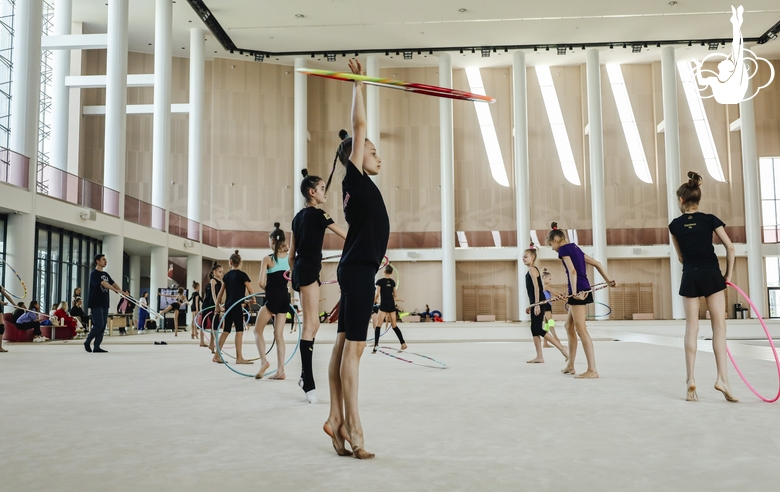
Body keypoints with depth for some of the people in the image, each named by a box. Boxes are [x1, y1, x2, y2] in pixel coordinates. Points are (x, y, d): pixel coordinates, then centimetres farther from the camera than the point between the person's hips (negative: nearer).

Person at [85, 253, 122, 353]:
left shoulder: (105, 274, 16)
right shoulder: (94, 273, -8)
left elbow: (113, 283, 6)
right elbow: (103, 283, -22)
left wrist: (122, 292, -11)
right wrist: (115, 290, -30)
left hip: (104, 304, 8)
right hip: (96, 304, -8)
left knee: (103, 326, 4)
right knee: (99, 324, -12)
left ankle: (96, 347, 8)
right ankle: (87, 342, 6)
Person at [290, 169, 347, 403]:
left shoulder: (298, 217, 16)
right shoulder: (317, 214, -7)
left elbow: (291, 254, 18)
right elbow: (345, 235, -7)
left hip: (300, 270, 9)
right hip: (309, 270, -9)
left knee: (312, 324, 14)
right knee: (311, 324, -12)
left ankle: (305, 376, 20)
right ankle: (308, 384, -14)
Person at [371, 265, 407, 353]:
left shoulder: (380, 281, -7)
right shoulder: (392, 282, 9)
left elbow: (377, 294, -11)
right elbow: (395, 294, 15)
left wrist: (373, 303, 2)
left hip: (384, 305, -5)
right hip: (392, 304, 5)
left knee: (378, 325, -4)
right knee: (394, 325, 15)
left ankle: (375, 346, -14)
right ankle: (403, 343, 13)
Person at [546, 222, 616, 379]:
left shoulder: (563, 249, -6)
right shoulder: (574, 247, 20)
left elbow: (572, 271, -20)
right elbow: (597, 264, 21)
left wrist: (574, 292, -25)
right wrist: (609, 281, 22)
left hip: (578, 291, -10)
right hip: (584, 290, 10)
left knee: (581, 329, -8)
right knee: (569, 325, 17)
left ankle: (593, 370, -9)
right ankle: (570, 365, 22)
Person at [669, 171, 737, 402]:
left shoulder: (675, 225, 3)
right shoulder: (710, 219, 0)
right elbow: (730, 247, -2)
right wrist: (729, 274, 6)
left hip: (689, 277, 1)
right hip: (711, 274, -1)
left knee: (691, 328, 4)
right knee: (719, 326, 2)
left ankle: (691, 380, 2)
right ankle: (722, 378, -6)